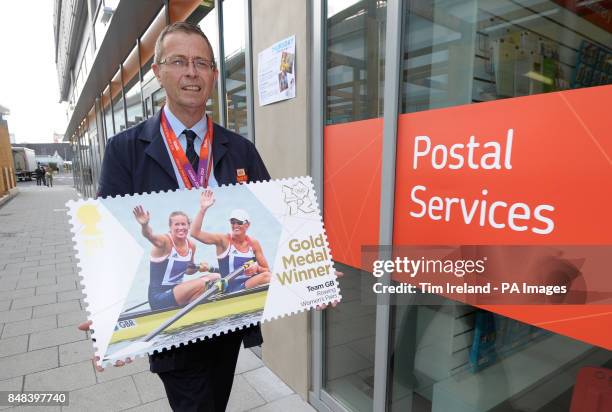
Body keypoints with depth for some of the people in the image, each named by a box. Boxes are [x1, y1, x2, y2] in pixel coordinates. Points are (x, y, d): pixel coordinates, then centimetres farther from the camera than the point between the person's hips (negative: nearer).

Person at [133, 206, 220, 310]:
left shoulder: (191, 246, 3)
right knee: (203, 282, -23)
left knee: (216, 278, -1)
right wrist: (144, 225, -60)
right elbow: (150, 236, -39)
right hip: (159, 298, -7)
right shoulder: (165, 242, -15)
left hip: (176, 291, 7)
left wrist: (198, 268, -2)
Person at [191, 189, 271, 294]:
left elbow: (266, 271, 9)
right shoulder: (223, 240, -3)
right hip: (228, 288, -3)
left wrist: (257, 268, -13)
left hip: (250, 283, 3)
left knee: (269, 277, -23)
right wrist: (203, 209, -25)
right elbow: (195, 233, -18)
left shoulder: (254, 243, 6)